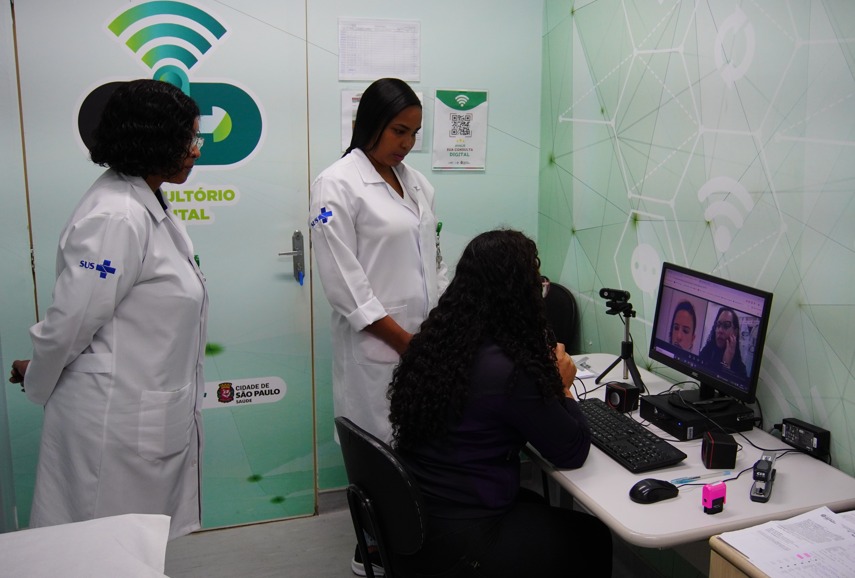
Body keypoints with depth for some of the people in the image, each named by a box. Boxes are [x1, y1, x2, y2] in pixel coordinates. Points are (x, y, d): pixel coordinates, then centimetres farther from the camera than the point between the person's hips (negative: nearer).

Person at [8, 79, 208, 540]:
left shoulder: (147, 204, 7)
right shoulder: (116, 218, -23)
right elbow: (70, 320, -18)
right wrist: (36, 379, 0)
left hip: (151, 413, 8)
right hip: (118, 419, -8)